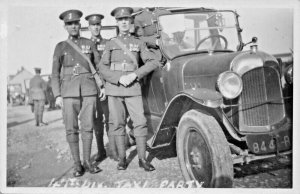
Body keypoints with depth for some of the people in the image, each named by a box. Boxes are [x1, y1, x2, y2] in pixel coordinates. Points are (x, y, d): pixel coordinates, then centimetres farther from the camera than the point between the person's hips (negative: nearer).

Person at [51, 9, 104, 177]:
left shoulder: (89, 44, 10)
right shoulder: (60, 47, 8)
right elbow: (55, 73, 6)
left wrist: (103, 86, 3)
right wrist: (57, 96, -2)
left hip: (89, 90, 1)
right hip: (69, 92, 0)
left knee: (88, 126, 1)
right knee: (71, 129, -1)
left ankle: (87, 161, 14)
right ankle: (77, 164, 9)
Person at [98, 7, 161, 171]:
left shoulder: (138, 43, 11)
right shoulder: (110, 44, 11)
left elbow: (153, 62, 1)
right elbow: (102, 67, 3)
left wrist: (134, 75, -12)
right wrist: (119, 78, -13)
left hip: (133, 88, 0)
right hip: (114, 87, 0)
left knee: (140, 122, -6)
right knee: (117, 123, 1)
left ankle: (142, 159, 3)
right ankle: (122, 159, 10)